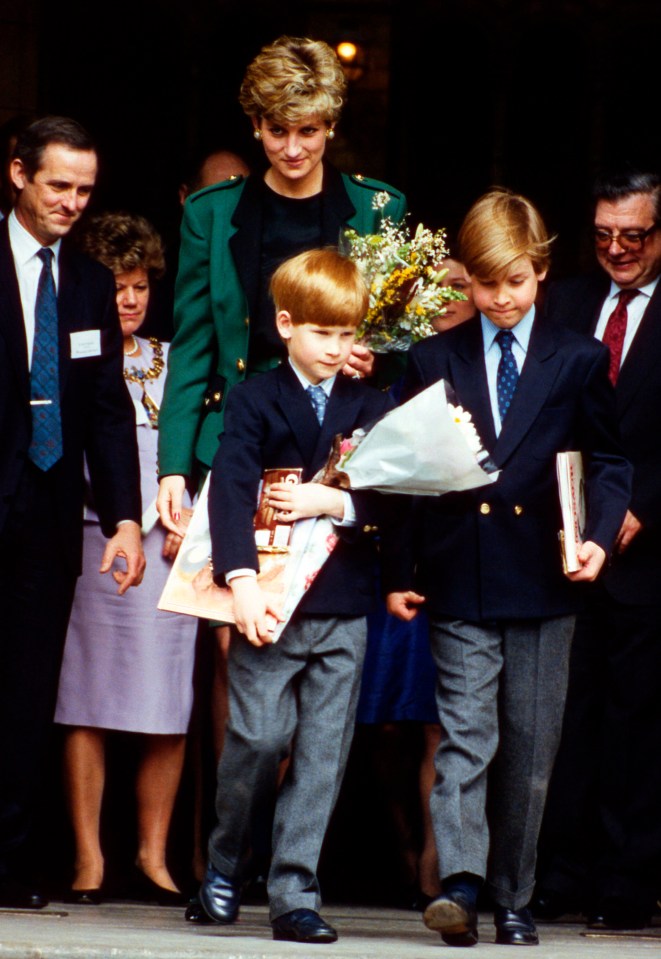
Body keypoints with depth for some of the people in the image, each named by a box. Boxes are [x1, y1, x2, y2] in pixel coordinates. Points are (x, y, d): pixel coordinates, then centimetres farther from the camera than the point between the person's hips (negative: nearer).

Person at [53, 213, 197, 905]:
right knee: (88, 702, -4)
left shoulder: (171, 362, 17)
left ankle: (153, 855, 6)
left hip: (169, 545, 4)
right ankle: (88, 856, -1)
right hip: (93, 540, -4)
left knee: (168, 707, 0)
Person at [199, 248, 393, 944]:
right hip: (270, 600, -3)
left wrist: (334, 503, -14)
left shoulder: (371, 407, 10)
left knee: (322, 754, 0)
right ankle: (225, 862, 17)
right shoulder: (255, 401, 1)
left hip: (344, 607, 3)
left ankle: (294, 897, 3)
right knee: (260, 737, -8)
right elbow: (230, 490, -10)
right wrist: (241, 580, -23)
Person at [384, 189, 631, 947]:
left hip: (541, 587, 1)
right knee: (464, 735, -10)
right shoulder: (434, 361, 8)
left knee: (529, 748, 5)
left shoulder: (579, 362, 7)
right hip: (460, 585, -1)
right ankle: (459, 883, -20)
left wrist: (599, 536, -9)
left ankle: (512, 898, 13)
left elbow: (605, 461, 9)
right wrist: (398, 571, 5)